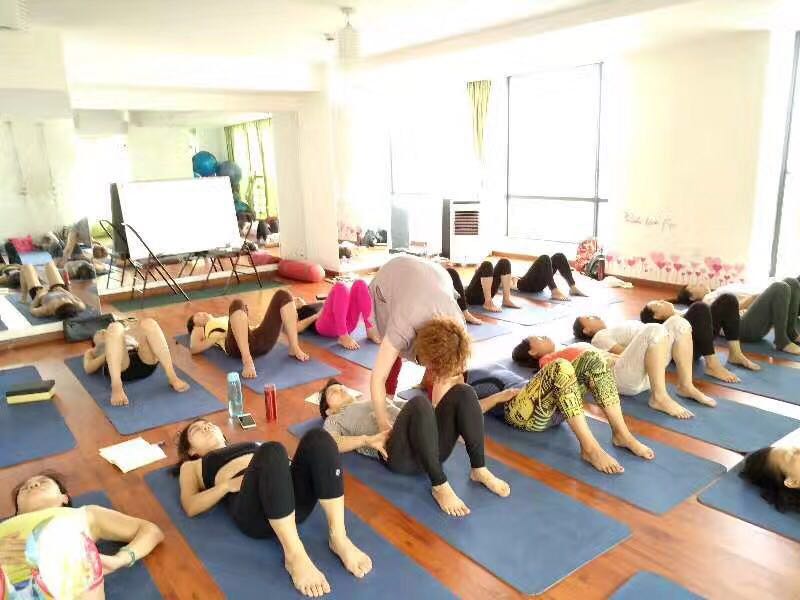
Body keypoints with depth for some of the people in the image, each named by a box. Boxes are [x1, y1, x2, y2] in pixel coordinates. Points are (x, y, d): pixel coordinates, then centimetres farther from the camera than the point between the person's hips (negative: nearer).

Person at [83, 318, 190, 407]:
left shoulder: (127, 337, 44)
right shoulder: (92, 352, 39)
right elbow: (88, 368, 16)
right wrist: (110, 352, 5)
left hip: (146, 363, 2)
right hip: (120, 368, -1)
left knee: (148, 323, -24)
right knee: (115, 327, -26)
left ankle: (172, 377, -37)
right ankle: (117, 386, -45)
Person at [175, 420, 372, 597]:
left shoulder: (252, 444, 39)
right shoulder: (191, 466, 29)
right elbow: (191, 507, 12)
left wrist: (282, 463, 4)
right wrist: (227, 485, -4)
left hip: (294, 497, 4)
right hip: (252, 510, -4)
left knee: (318, 438, -27)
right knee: (271, 452, -36)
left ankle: (339, 538, -26)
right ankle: (294, 555, -32)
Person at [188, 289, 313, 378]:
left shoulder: (225, 319, 44)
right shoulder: (199, 329, 30)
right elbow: (193, 348, 10)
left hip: (261, 341, 4)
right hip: (238, 345, -4)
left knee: (283, 295, -8)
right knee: (237, 304, -31)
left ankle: (294, 348, -18)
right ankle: (247, 361, -41)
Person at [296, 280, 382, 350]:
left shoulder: (319, 305, 43)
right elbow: (296, 328, 6)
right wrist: (316, 316, 0)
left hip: (347, 323, 5)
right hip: (326, 325, -5)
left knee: (359, 284, -15)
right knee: (339, 287, -29)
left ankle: (370, 329, -23)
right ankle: (344, 337, -35)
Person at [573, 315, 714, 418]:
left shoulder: (617, 330, 39)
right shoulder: (599, 337, 16)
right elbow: (623, 352, 0)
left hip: (651, 369, 8)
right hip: (628, 375, -8)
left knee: (678, 323, -6)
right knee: (656, 330, -31)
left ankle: (686, 386, -11)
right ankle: (659, 397, -31)